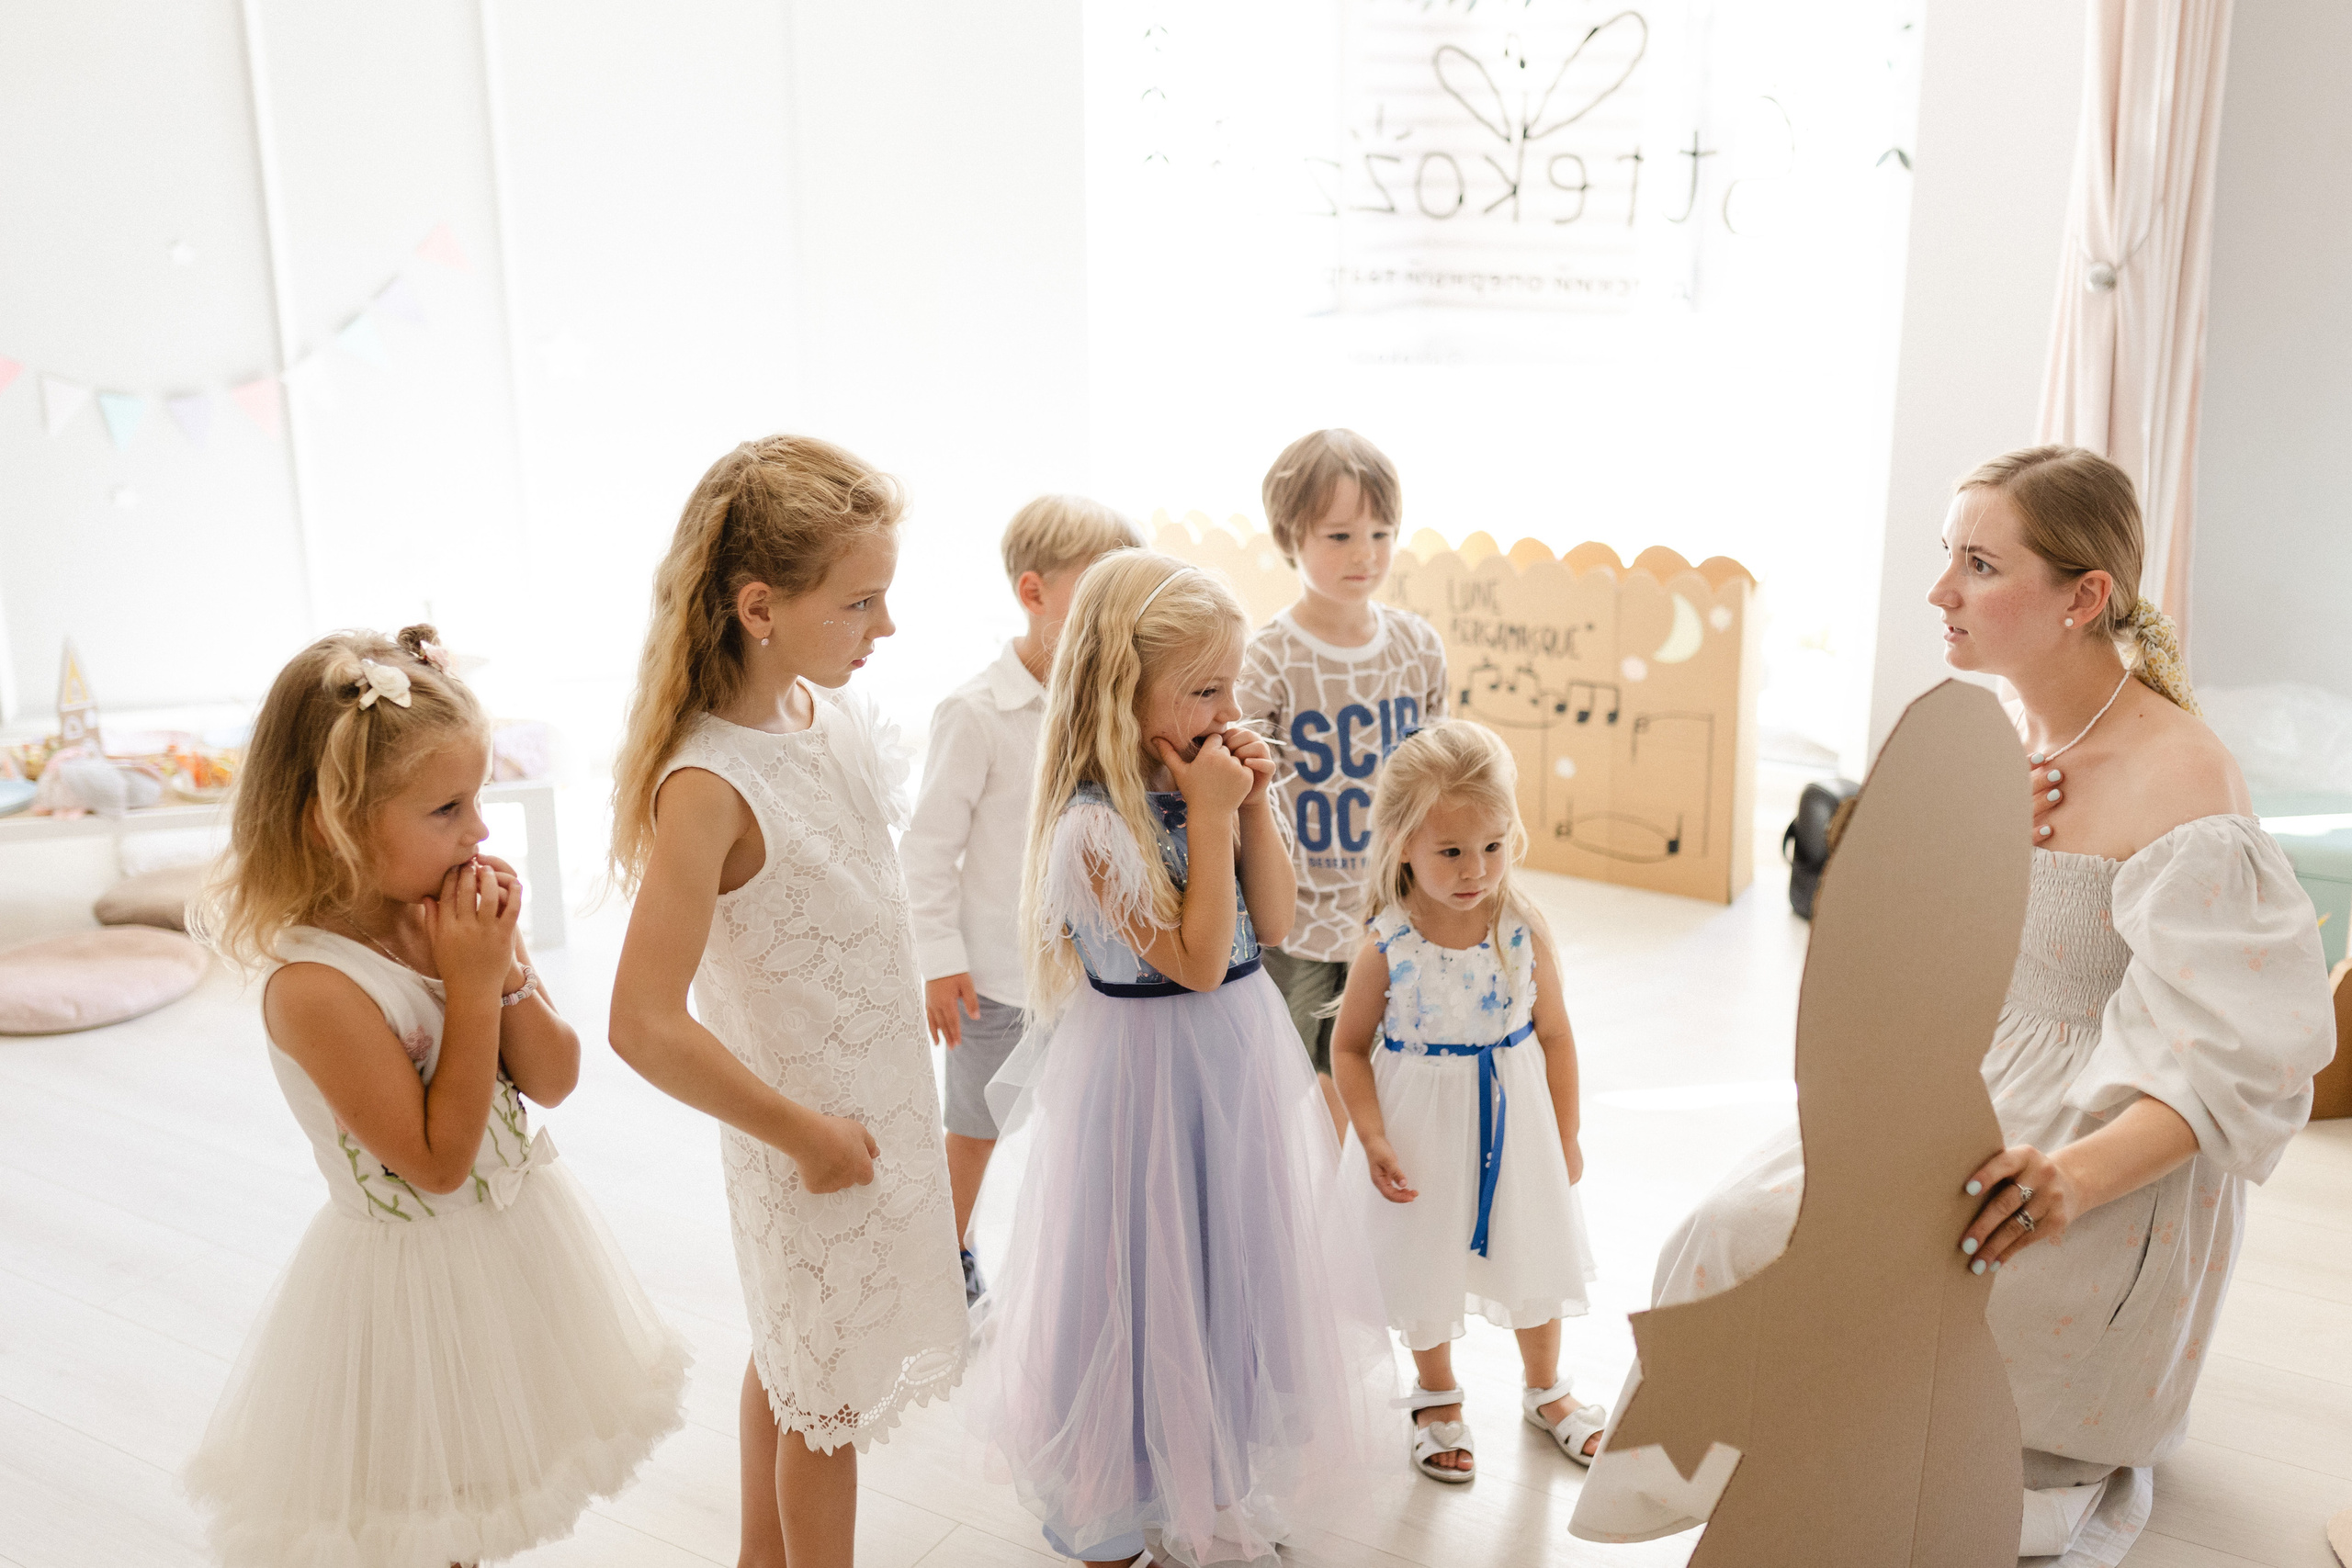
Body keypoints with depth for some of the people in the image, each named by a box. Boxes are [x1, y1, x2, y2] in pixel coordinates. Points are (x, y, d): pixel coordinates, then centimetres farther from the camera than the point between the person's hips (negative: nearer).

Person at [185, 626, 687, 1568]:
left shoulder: (456, 918, -7)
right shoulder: (316, 987, -27)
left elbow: (554, 1082, -4)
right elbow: (440, 1161, -24)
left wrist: (505, 966, -20)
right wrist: (472, 983, -26)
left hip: (521, 1241, 6)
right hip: (420, 1271, -6)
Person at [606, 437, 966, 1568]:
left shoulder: (834, 714, -4)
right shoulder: (709, 786, -29)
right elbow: (646, 1025, -32)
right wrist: (804, 1134, -20)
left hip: (878, 1094, 8)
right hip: (817, 1132, -8)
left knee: (790, 1355, 26)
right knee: (831, 1391, 13)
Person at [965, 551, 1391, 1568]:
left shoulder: (1200, 784, -1)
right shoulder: (1094, 826, -24)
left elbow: (1271, 920, 3)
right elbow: (1198, 959, -24)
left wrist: (1252, 804, -8)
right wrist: (1210, 814, -23)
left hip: (1238, 1058, 8)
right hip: (1151, 1075, -8)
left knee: (1230, 1269, 21)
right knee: (1148, 1286, 8)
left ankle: (1214, 1483, 44)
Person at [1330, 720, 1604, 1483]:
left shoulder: (1524, 932, -15)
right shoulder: (1386, 949, -21)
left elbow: (1554, 1034, -3)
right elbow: (1350, 1047, -9)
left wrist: (1565, 1135, 2)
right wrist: (1372, 1140, -17)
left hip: (1514, 1118, 2)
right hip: (1423, 1128, -2)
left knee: (1533, 1253, 19)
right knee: (1426, 1263, 15)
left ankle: (1544, 1389, 47)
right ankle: (1438, 1396, 43)